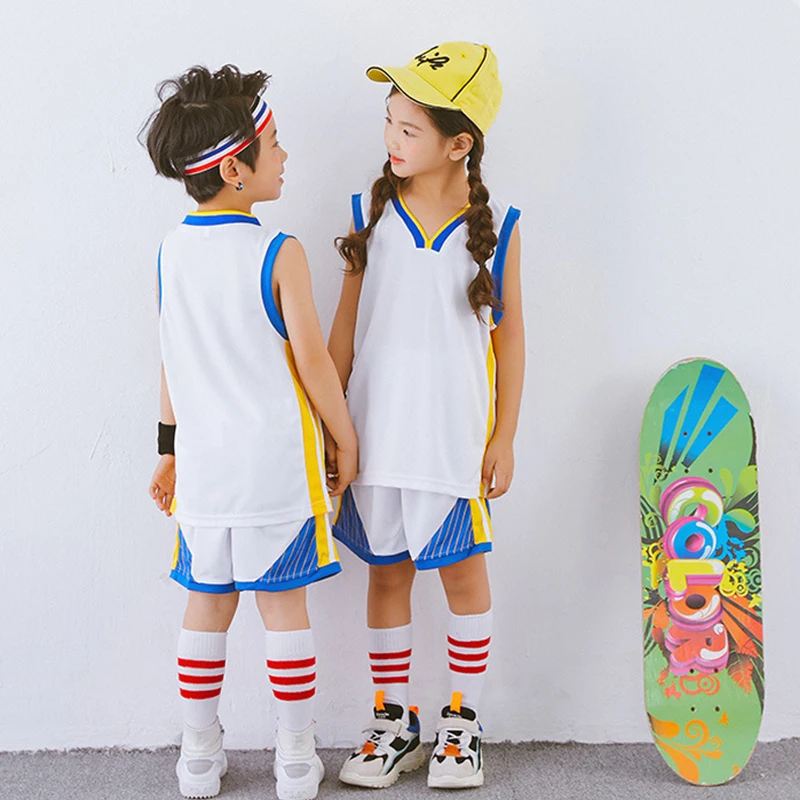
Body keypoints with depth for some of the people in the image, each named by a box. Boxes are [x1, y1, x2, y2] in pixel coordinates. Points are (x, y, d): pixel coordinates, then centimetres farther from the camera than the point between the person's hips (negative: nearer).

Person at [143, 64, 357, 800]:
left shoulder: (171, 250, 3)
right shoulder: (278, 254, -12)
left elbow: (172, 361, 9)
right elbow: (312, 360, -11)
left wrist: (171, 448, 18)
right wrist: (346, 438, 2)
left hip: (203, 463, 4)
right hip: (275, 462, -4)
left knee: (208, 603, 15)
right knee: (283, 603, 7)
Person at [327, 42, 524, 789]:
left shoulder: (494, 225, -5)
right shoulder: (371, 211, 0)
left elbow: (509, 337, 0)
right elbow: (347, 324, 3)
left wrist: (505, 436, -1)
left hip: (454, 431, -2)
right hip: (376, 427, 2)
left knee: (463, 572, 8)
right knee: (386, 572, 11)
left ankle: (461, 722, 27)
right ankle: (393, 721, 27)